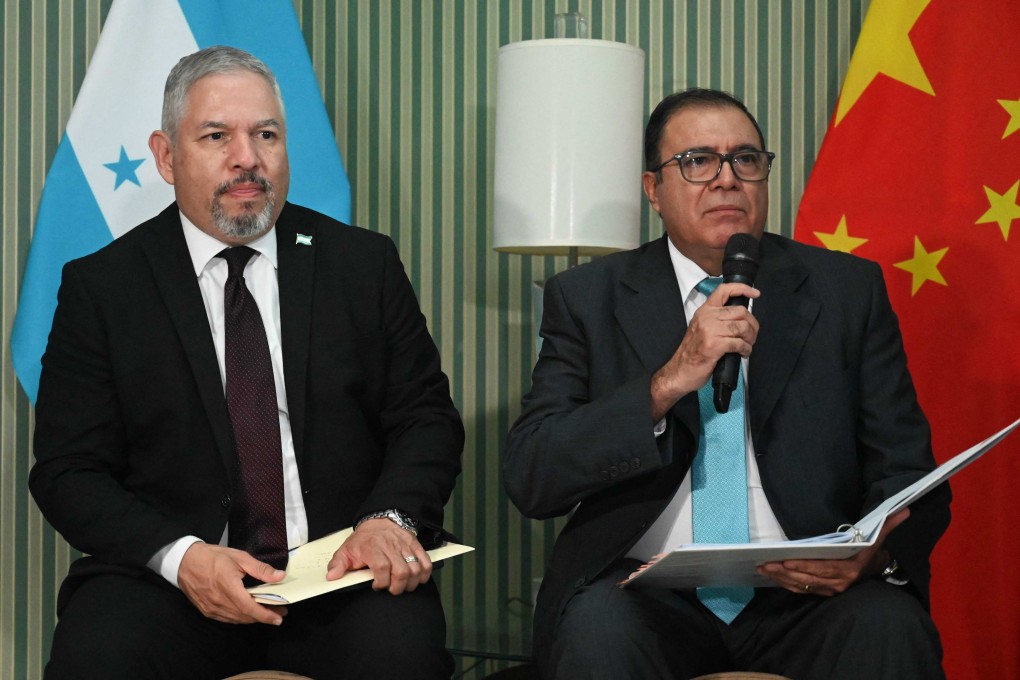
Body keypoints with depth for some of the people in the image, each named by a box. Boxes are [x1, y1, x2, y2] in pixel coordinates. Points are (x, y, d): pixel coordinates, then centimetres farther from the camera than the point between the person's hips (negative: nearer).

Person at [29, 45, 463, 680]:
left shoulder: (364, 263, 10)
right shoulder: (101, 287, 5)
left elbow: (427, 418, 8)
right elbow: (68, 471, 1)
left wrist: (390, 519, -14)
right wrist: (181, 556, -17)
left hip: (342, 570, 1)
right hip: (168, 578, 0)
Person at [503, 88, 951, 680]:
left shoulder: (850, 290, 10)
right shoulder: (587, 298, 7)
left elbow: (907, 472, 8)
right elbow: (528, 478, -3)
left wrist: (875, 552, -16)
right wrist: (668, 383, -16)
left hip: (806, 593, 2)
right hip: (650, 591, -1)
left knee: (890, 626, -30)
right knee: (597, 629, -33)